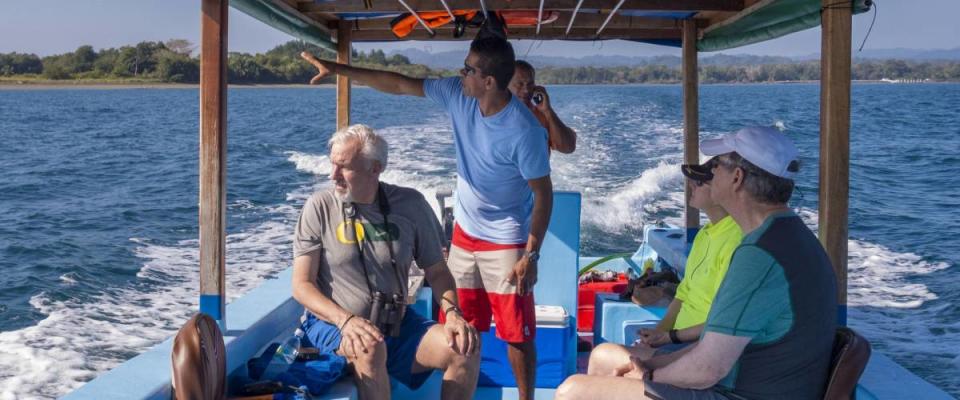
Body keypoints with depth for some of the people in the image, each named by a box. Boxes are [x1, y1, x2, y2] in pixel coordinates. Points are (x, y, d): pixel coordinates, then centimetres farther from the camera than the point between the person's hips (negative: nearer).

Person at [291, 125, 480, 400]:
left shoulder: (410, 204, -2)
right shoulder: (320, 207, -8)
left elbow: (436, 271, 6)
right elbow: (302, 285, -8)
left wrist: (452, 312, -15)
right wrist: (346, 320, -26)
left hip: (397, 325, 3)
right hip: (332, 325, -3)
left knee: (465, 348, -19)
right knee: (370, 347, -37)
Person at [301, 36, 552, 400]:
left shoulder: (524, 131, -25)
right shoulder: (457, 94, -8)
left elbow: (543, 193, -17)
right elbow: (398, 84, 0)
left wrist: (531, 255, -18)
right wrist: (338, 69, 0)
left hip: (506, 243, -6)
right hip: (464, 234, 6)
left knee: (517, 336, 2)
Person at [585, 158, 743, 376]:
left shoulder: (734, 242, -20)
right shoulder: (706, 233, 13)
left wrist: (671, 336, -13)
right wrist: (658, 331, 3)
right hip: (682, 340, 9)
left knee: (602, 358, -14)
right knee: (602, 355, 1)